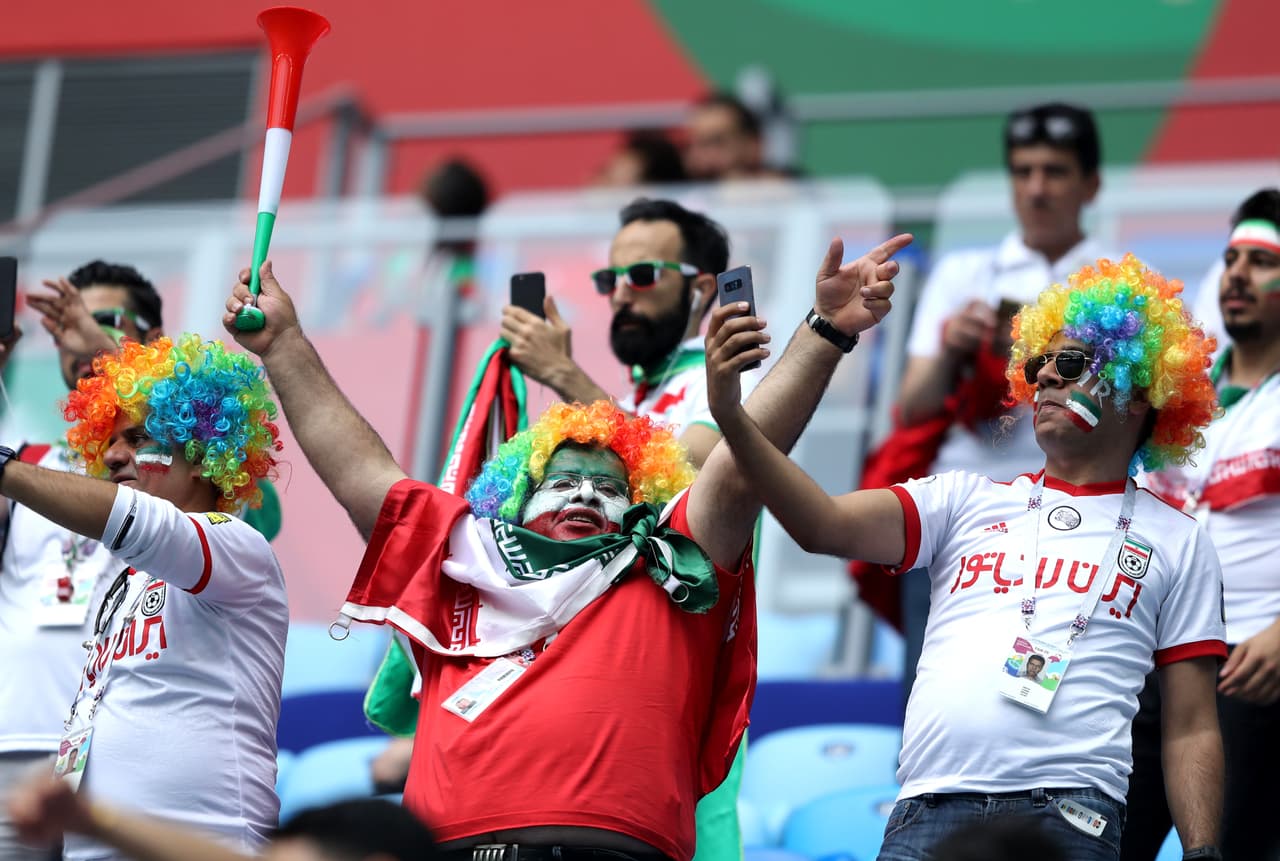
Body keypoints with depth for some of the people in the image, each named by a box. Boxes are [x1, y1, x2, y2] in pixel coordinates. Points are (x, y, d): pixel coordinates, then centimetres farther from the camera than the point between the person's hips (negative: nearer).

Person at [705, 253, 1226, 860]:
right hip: (928, 810, 2)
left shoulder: (1177, 541, 15)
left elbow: (1191, 731, 11)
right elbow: (824, 525, 4)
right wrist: (733, 419, -10)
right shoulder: (968, 501, 19)